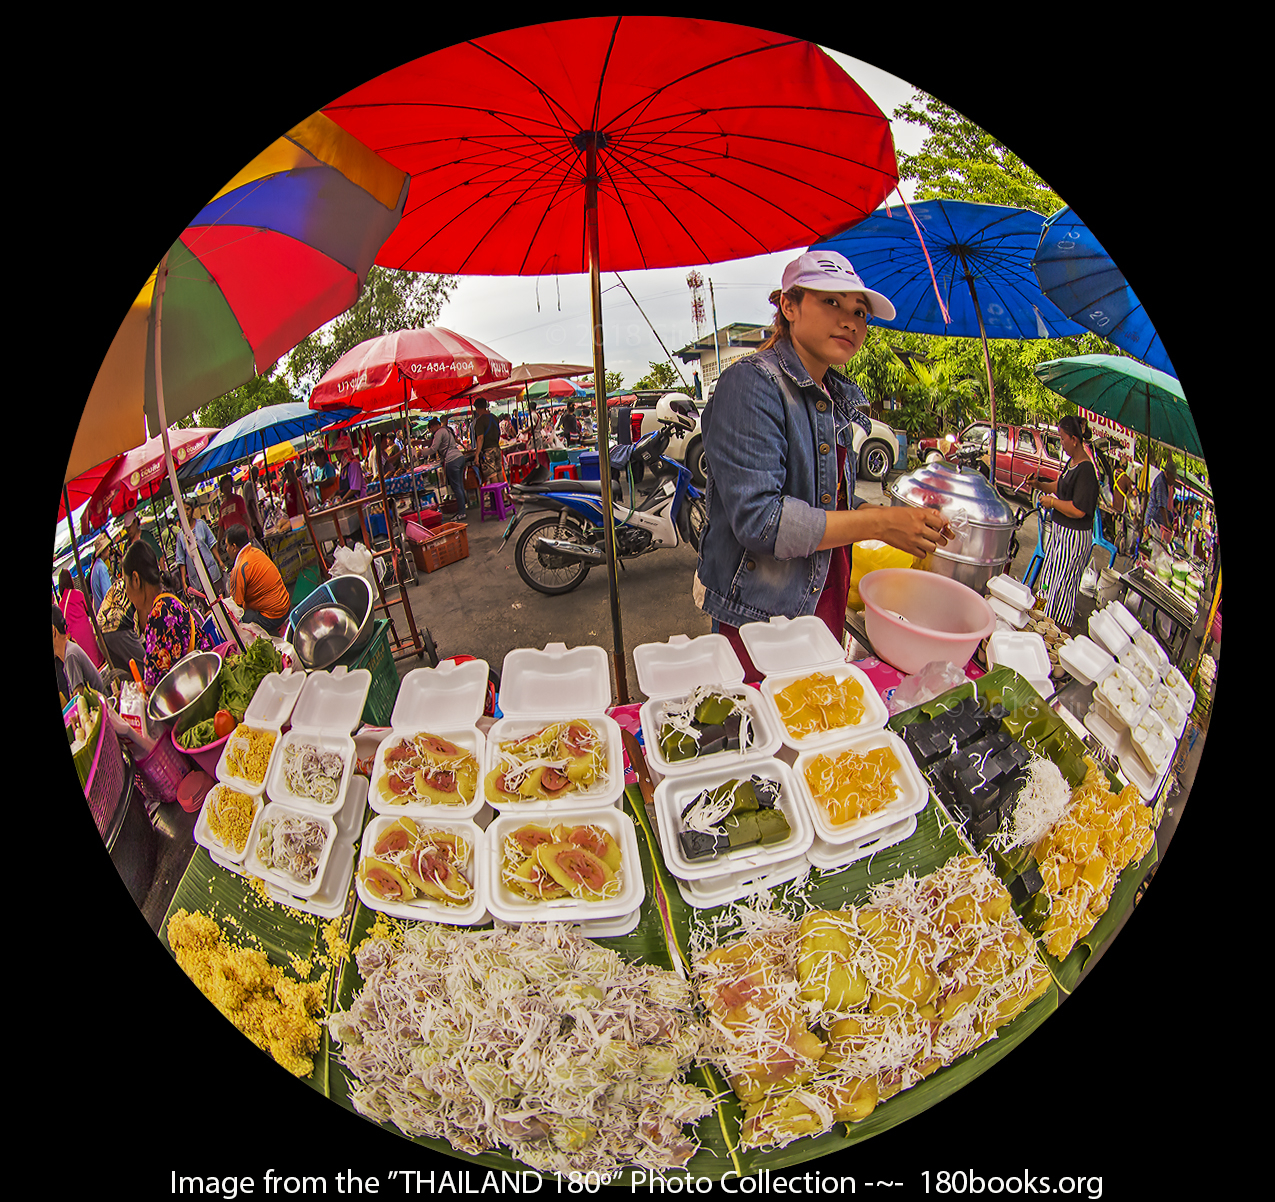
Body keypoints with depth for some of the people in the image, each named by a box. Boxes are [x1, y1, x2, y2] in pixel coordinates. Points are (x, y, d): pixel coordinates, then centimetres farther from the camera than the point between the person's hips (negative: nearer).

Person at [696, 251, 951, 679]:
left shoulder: (837, 395, 11)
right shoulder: (751, 383, -16)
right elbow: (758, 519, -25)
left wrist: (907, 522, 3)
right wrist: (878, 523, -20)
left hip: (827, 595, 8)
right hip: (761, 612, -8)